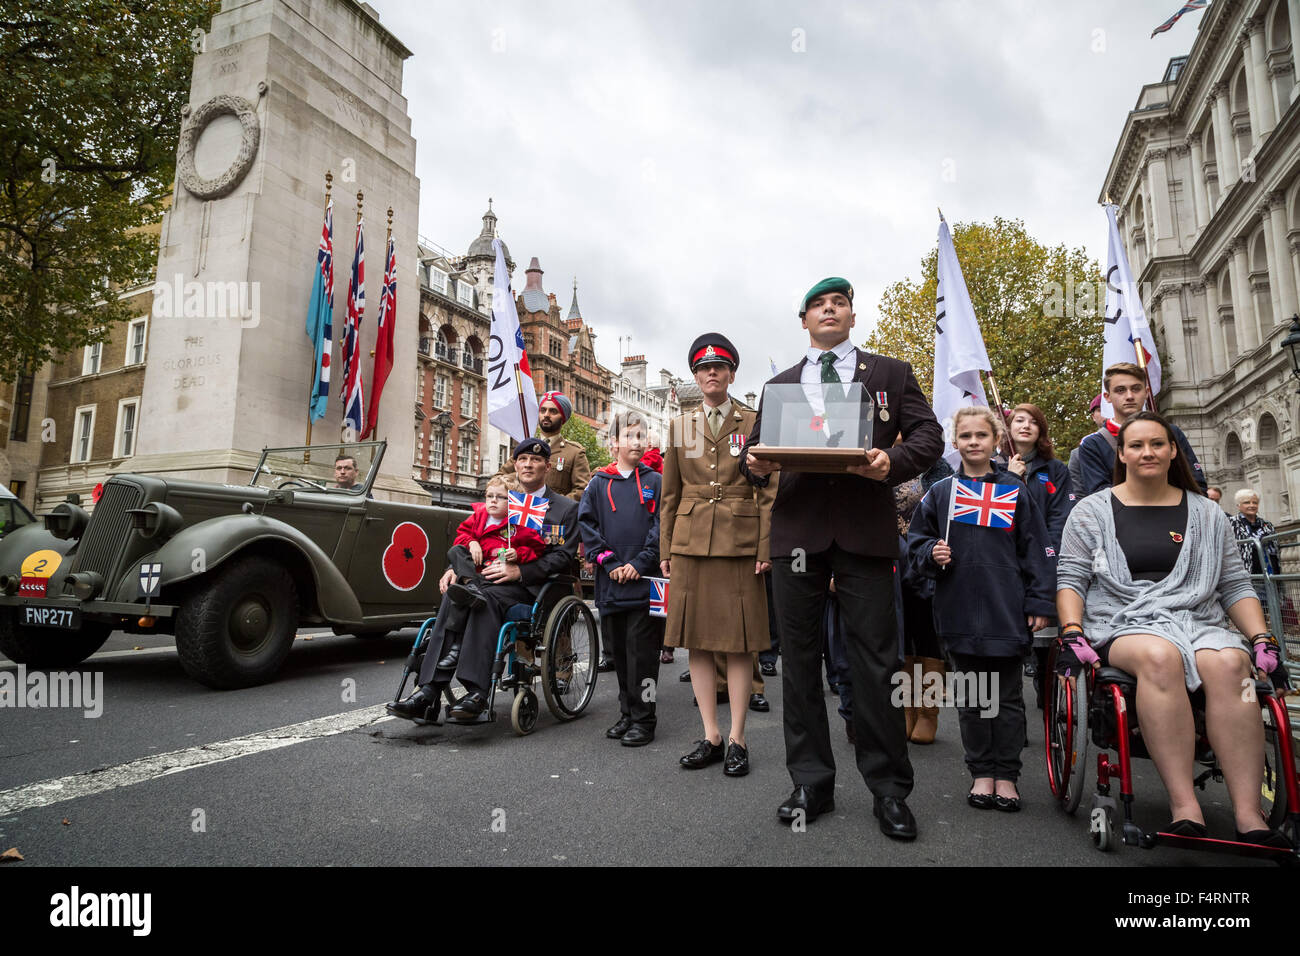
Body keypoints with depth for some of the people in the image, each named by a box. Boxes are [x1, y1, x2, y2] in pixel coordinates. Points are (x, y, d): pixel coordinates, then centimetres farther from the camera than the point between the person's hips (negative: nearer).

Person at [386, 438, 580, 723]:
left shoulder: (567, 508, 9)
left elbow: (564, 556, -3)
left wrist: (520, 571, -16)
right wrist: (455, 568, -4)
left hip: (533, 587, -4)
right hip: (498, 581, 4)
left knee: (486, 597, -34)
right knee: (454, 595, -27)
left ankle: (475, 693, -38)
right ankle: (430, 692, -32)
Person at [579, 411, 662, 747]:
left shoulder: (655, 482, 4)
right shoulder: (598, 483, 9)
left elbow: (662, 526, -3)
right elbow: (587, 525, 4)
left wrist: (640, 563, -11)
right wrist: (608, 562, -5)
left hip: (645, 580, -2)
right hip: (611, 581, 3)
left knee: (641, 647, -3)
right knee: (619, 649, 11)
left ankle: (643, 719, 7)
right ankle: (627, 713, 24)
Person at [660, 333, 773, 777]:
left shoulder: (754, 424, 5)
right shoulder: (680, 426, 12)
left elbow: (767, 491, 2)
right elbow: (670, 493, 12)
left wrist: (766, 548, -6)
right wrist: (666, 549, 8)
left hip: (740, 542, -2)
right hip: (690, 541, 3)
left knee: (740, 641, 1)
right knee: (696, 640, 5)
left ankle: (736, 738, 12)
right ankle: (711, 735, 16)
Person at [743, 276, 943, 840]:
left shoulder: (890, 373, 14)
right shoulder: (779, 385, 20)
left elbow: (929, 436, 6)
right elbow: (757, 448, 15)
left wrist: (893, 462, -15)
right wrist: (755, 464, -10)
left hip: (865, 529, -2)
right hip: (797, 527, 2)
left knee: (874, 661, -1)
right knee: (799, 660, 5)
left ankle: (889, 789, 13)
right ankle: (811, 783, 17)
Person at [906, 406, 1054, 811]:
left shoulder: (1015, 492, 4)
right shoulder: (940, 493, 5)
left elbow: (1036, 550, 4)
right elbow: (916, 543, 12)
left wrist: (1039, 603, -1)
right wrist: (931, 554, -10)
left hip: (1006, 611, -1)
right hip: (960, 611, 1)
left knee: (1008, 698, 7)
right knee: (971, 696, 10)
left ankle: (1006, 775, 20)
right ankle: (982, 772, 23)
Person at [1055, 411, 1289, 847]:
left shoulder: (1206, 514, 19)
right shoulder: (1092, 510, 11)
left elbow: (1235, 585, 18)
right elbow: (1071, 579, 5)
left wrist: (1262, 638, 3)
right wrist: (1073, 632, -9)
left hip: (1198, 622, 3)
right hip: (1123, 625, -2)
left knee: (1229, 662, -32)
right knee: (1160, 655, -37)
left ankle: (1249, 814, -33)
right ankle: (1184, 806, -37)